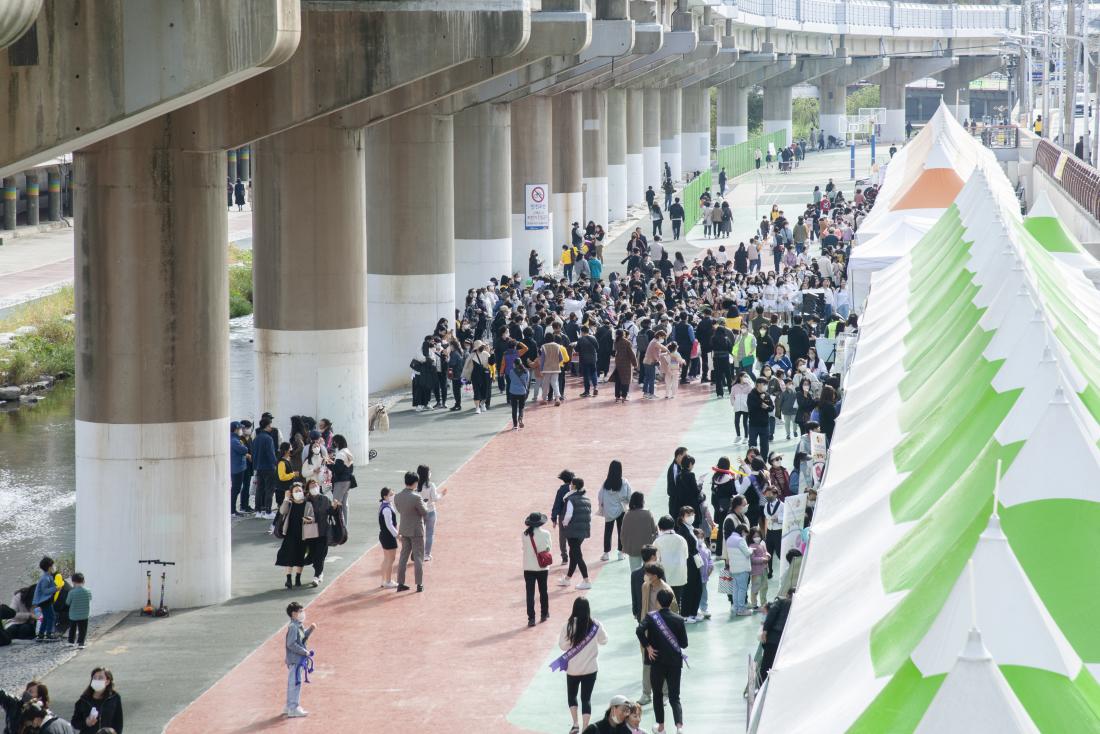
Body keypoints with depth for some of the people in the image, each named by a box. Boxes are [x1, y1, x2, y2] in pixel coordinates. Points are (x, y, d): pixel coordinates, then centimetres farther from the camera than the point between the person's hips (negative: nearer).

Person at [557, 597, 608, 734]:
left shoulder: (569, 625, -15)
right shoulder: (595, 625, -10)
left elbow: (562, 645, -7)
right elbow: (604, 640, 6)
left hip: (573, 668, 0)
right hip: (590, 668, 1)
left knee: (571, 695, 22)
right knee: (586, 698, 8)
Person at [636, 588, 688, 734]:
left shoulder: (651, 617, -6)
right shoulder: (679, 620, -3)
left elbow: (639, 630, -24)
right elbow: (684, 643, -1)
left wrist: (647, 647, -13)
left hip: (657, 661, -1)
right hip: (675, 662, 1)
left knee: (657, 694, 19)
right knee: (674, 697, 3)